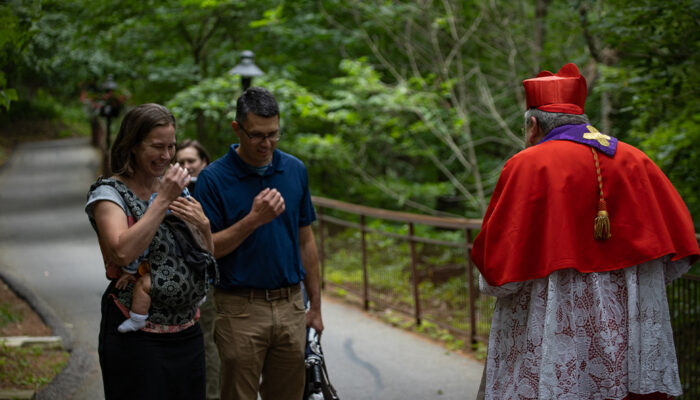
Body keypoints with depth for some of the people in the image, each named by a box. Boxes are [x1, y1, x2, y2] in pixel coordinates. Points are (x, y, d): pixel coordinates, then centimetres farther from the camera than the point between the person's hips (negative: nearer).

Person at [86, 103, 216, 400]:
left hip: (187, 331, 6)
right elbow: (123, 252, -25)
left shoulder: (175, 187, 13)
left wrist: (203, 225, -4)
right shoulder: (109, 193, -6)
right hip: (137, 338, -6)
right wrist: (163, 200, -19)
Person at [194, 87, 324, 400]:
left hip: (290, 306, 4)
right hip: (241, 308, -4)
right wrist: (254, 219, -22)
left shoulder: (295, 170, 6)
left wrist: (315, 306, 10)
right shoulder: (214, 178, -8)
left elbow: (305, 239, 11)